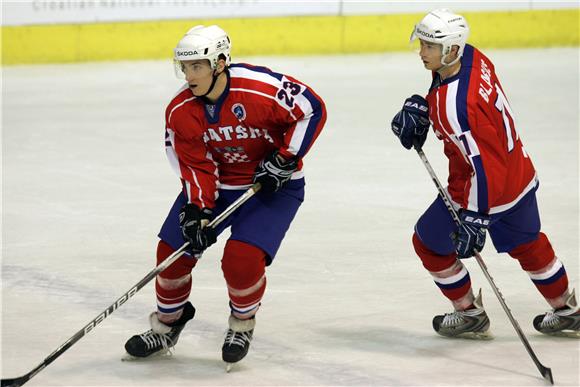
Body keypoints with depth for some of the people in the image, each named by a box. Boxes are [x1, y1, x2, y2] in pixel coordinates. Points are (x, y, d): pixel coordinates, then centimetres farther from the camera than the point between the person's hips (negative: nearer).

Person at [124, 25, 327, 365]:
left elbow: (313, 110, -18)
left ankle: (243, 325, 8)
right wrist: (198, 209, -21)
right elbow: (195, 166, -8)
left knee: (243, 257, -22)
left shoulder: (261, 88, -28)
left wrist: (285, 159, -20)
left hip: (273, 184, -5)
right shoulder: (180, 111, -13)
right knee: (173, 250, -2)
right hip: (216, 184, 5)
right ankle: (167, 326, 24)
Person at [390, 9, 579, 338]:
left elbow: (485, 165, -34)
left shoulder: (453, 105, -34)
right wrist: (419, 106, 0)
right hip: (520, 173, 9)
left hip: (486, 188, -9)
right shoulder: (472, 56, -9)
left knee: (429, 243, 13)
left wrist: (474, 218, -30)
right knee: (528, 244, 29)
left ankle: (470, 315, 28)